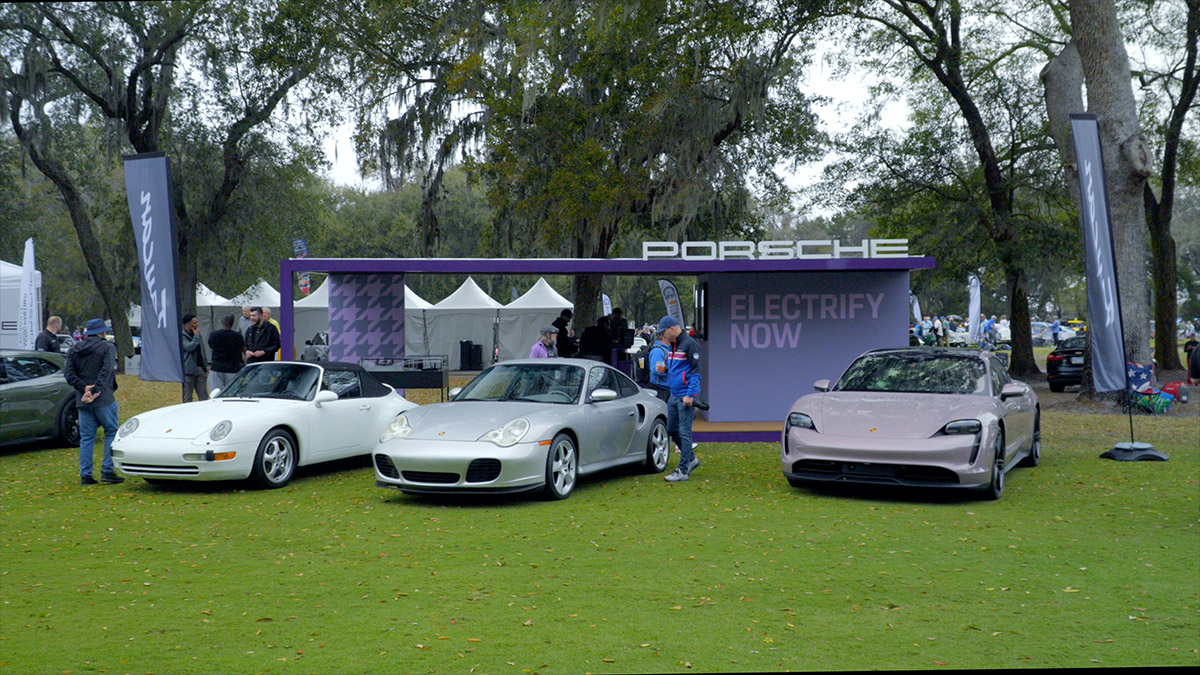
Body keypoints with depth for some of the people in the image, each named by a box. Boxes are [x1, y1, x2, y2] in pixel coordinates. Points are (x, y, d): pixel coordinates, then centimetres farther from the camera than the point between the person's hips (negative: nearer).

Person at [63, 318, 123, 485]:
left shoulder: (74, 349, 13)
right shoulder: (108, 347, -2)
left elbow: (68, 373, 3)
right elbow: (106, 371, -15)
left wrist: (84, 388, -7)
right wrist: (94, 391, -18)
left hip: (82, 401, 5)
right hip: (103, 399, -5)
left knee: (86, 437, 9)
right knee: (112, 432, 6)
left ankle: (85, 475, 6)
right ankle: (107, 471, -2)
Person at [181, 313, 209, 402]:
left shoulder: (197, 334, 16)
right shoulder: (182, 336, -9)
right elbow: (189, 347, -25)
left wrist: (205, 364, 15)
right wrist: (196, 336, -13)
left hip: (200, 369, 7)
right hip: (189, 370, -7)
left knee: (203, 396, 8)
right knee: (187, 397, 2)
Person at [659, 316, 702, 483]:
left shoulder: (689, 344, -12)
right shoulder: (672, 346, 15)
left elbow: (696, 371, -15)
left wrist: (690, 394, -19)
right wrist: (664, 368, 9)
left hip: (685, 397, -9)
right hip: (673, 396, 9)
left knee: (684, 432, -7)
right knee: (672, 429, 13)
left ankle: (683, 471, -5)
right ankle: (691, 459, 28)